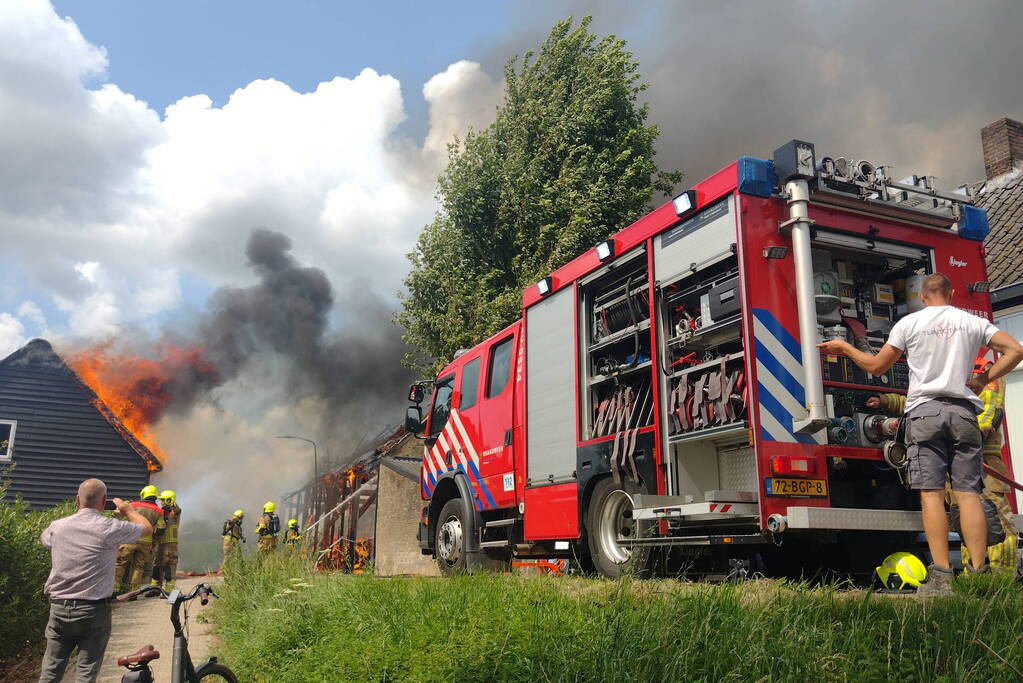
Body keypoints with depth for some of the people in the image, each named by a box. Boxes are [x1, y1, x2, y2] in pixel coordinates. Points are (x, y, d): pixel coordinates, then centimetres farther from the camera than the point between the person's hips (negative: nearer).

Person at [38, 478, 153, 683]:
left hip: (59, 608, 4)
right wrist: (127, 508, 19)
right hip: (94, 611, -4)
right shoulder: (109, 528, -13)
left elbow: (44, 537, 26)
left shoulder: (58, 526, 0)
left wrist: (78, 514, 29)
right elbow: (147, 528, 2)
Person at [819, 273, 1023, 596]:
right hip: (963, 411, 2)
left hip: (925, 409, -2)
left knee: (931, 493, -6)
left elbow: (876, 366, 9)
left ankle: (941, 578, -11)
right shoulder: (973, 322, 12)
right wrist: (984, 379, 11)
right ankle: (978, 575, -4)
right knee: (968, 493, 0)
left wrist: (844, 346, 23)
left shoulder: (909, 323, 6)